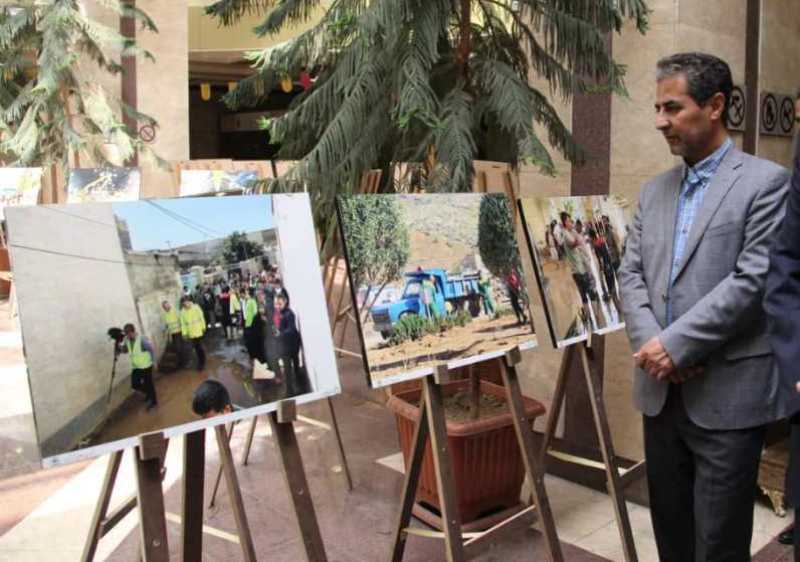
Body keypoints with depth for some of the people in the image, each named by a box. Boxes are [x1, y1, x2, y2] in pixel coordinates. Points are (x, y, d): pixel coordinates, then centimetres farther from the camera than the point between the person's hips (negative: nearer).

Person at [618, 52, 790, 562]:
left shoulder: (765, 182, -6)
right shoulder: (655, 190, 13)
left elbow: (754, 279, -15)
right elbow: (631, 274, 8)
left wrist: (676, 344, -16)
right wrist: (651, 344, -8)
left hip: (728, 395, -6)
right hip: (661, 391, 6)